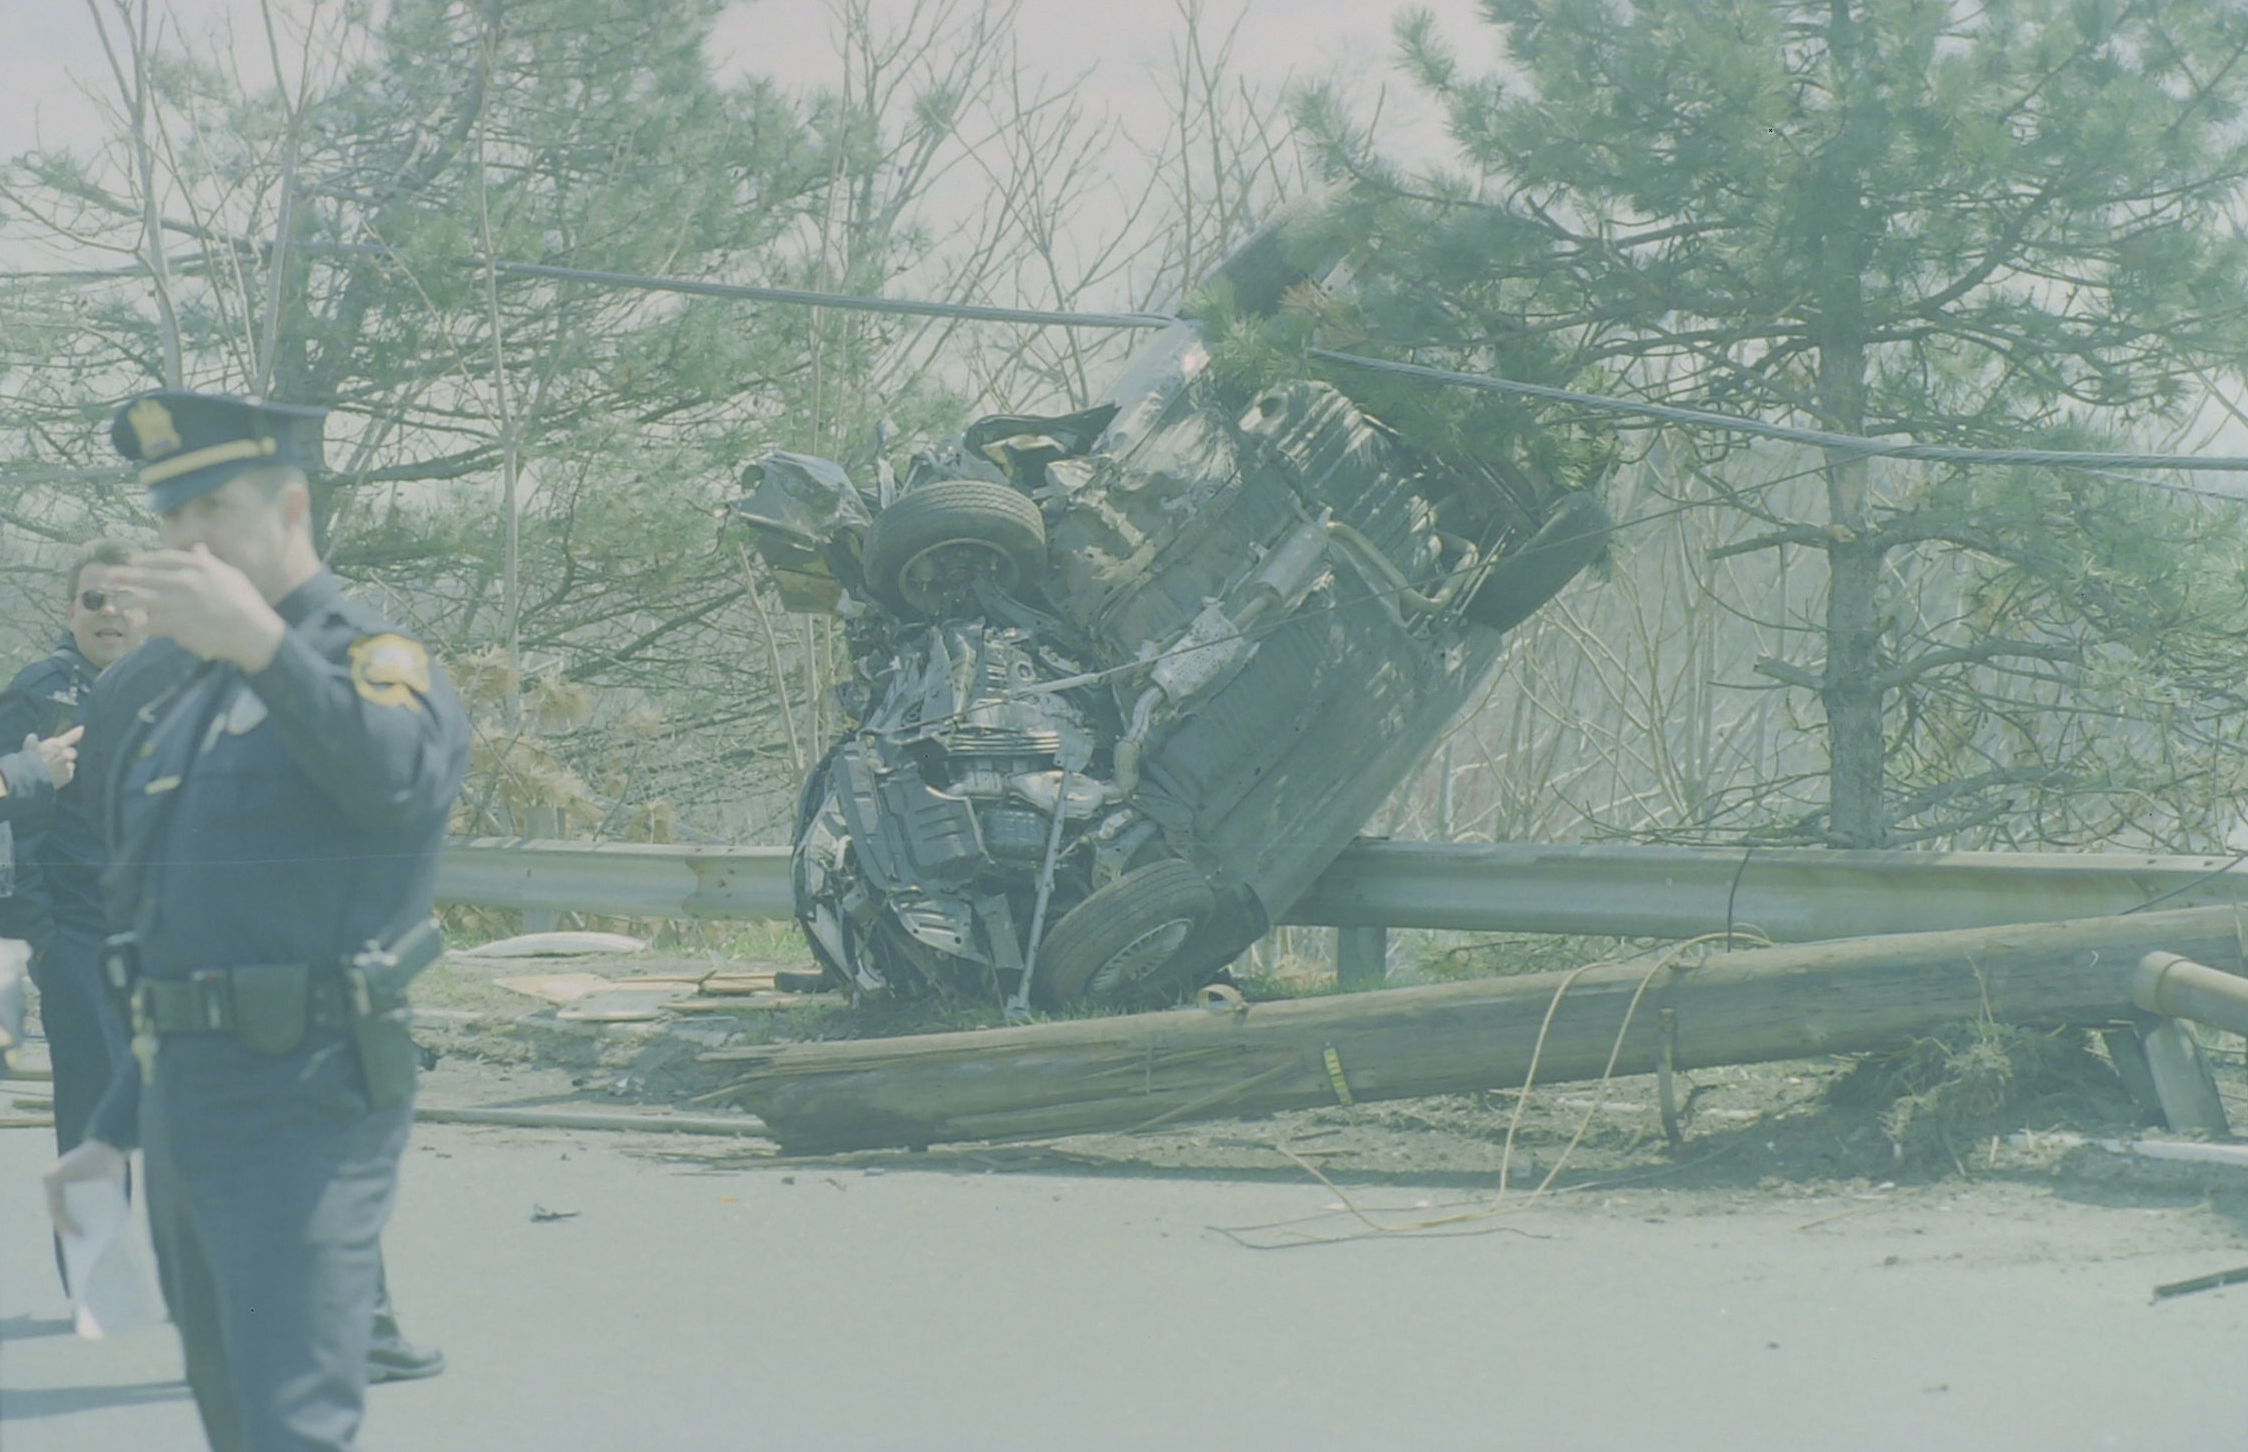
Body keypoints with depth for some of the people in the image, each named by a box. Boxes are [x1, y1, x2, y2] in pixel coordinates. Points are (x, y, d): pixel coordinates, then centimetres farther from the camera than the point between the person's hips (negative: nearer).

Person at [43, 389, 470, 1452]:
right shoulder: (171, 698, 18)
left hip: (303, 1112, -9)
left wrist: (264, 645, -44)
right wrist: (116, 1130, 23)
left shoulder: (373, 660, -6)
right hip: (183, 1108, 9)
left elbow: (402, 780, -32)